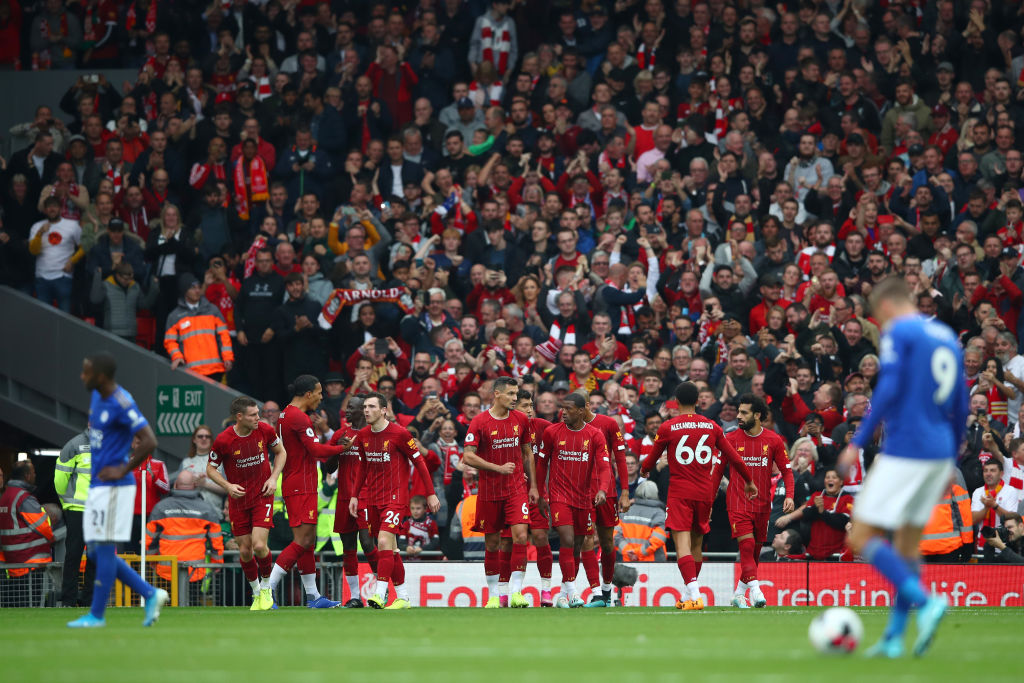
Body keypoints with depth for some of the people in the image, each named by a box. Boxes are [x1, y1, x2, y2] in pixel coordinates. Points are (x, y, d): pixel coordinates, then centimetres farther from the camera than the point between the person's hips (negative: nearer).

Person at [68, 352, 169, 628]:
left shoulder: (122, 403, -18)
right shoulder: (96, 398, 11)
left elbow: (149, 441, -23)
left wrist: (123, 470, -19)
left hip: (113, 487, -10)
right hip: (97, 485, 10)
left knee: (104, 548, -4)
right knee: (96, 551, 10)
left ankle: (96, 615, 4)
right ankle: (150, 594, 15)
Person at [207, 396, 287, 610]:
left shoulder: (265, 430, -8)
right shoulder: (223, 440, -14)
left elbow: (281, 452, 10)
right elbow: (211, 469, -2)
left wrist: (273, 478, -4)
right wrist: (228, 486, -17)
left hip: (262, 496, 0)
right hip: (238, 500, 0)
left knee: (259, 545, -14)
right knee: (245, 551, 2)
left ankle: (266, 587, 11)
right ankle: (256, 592, 25)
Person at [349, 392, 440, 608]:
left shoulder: (399, 433, -11)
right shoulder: (363, 435, 7)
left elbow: (419, 462, -4)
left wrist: (431, 494, -3)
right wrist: (355, 495, 17)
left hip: (395, 497, -6)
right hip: (373, 499, 6)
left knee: (384, 542, -20)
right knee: (390, 549, 10)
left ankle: (380, 595, -24)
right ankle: (402, 597, 18)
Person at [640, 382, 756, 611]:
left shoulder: (667, 428, -3)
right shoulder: (711, 427, 6)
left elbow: (651, 459, 8)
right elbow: (733, 457, 12)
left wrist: (644, 469, 32)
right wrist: (749, 481, 27)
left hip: (679, 493, -4)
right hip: (704, 493, 4)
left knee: (682, 544, -11)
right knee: (696, 544, 16)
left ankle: (695, 595, -28)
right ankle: (689, 596, 25)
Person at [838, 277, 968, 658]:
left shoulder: (898, 333, -6)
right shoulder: (947, 337, 16)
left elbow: (888, 392, -17)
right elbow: (960, 406, 18)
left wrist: (859, 442, -13)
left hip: (904, 451, -8)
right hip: (939, 454, 8)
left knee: (862, 538, -5)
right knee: (908, 544, 12)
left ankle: (925, 603, -19)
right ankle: (894, 637, 9)